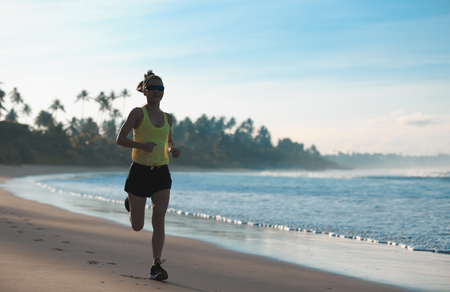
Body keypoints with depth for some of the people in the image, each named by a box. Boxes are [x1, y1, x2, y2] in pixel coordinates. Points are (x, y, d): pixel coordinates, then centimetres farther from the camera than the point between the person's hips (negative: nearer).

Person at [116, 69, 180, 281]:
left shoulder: (167, 118, 12)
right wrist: (141, 145, -25)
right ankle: (130, 205, 41)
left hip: (161, 173, 3)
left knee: (159, 219, -13)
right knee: (137, 226, 5)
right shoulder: (138, 113, -3)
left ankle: (156, 267, -9)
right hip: (140, 171, -3)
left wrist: (172, 151, 2)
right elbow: (120, 139, -9)